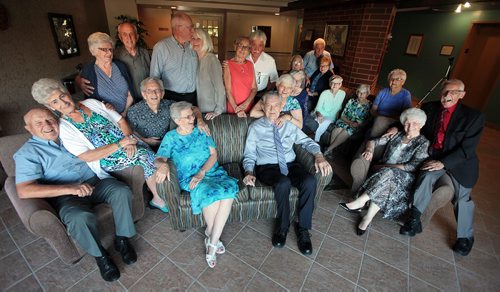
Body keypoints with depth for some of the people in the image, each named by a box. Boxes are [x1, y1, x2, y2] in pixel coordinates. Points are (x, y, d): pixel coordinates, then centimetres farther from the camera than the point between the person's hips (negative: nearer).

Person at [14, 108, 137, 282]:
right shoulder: (27, 153, 1)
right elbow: (24, 191, -13)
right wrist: (69, 188, -26)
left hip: (96, 181, 4)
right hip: (66, 195, -3)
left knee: (122, 191, -26)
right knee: (81, 218, -34)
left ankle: (122, 239, -6)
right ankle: (99, 255, -6)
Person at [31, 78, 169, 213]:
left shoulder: (91, 103, 9)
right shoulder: (62, 128, -1)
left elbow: (121, 120, 9)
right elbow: (87, 157, -10)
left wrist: (128, 141, -10)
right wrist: (119, 144, -18)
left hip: (125, 141, 4)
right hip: (106, 158, -4)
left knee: (147, 153, -25)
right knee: (144, 154, -28)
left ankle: (158, 199, -9)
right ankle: (160, 198, -14)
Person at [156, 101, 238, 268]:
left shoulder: (201, 131, 10)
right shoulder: (170, 137, 6)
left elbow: (213, 154, 3)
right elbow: (159, 158, -5)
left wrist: (201, 172, -12)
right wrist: (163, 166, -30)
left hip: (213, 172, 3)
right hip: (190, 178, -2)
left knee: (229, 191, -30)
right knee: (211, 194, -33)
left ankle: (211, 241, -17)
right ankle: (213, 238, -5)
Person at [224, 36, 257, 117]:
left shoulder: (250, 64, 6)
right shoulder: (228, 64, -6)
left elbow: (254, 88, 3)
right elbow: (228, 90, -11)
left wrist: (246, 103, -12)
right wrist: (236, 109, -19)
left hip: (249, 107, 4)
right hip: (233, 108, -4)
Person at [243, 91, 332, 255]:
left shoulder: (289, 125, 15)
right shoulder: (255, 127, 6)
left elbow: (306, 141, 11)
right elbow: (249, 154, 3)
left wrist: (319, 155, -8)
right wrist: (249, 172, -15)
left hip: (290, 165, 3)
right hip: (267, 167, -3)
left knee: (310, 181, -27)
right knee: (283, 183, -36)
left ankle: (303, 229, -8)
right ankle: (282, 227, -8)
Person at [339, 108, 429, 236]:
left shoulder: (424, 143, 2)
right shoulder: (397, 135, 14)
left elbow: (413, 167, -11)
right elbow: (373, 141, 17)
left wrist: (384, 166, -14)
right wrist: (370, 150, -8)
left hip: (404, 178, -3)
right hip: (382, 172, 4)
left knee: (387, 174, -36)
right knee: (385, 184, -32)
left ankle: (360, 202, -35)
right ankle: (368, 219, -32)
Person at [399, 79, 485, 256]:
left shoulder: (473, 117, -12)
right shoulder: (429, 108, -5)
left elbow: (468, 148, -15)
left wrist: (443, 163, -25)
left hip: (459, 161, -1)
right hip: (434, 155, 1)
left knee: (462, 197, 0)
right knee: (427, 175, -27)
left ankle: (465, 237, 23)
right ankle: (414, 220, -19)